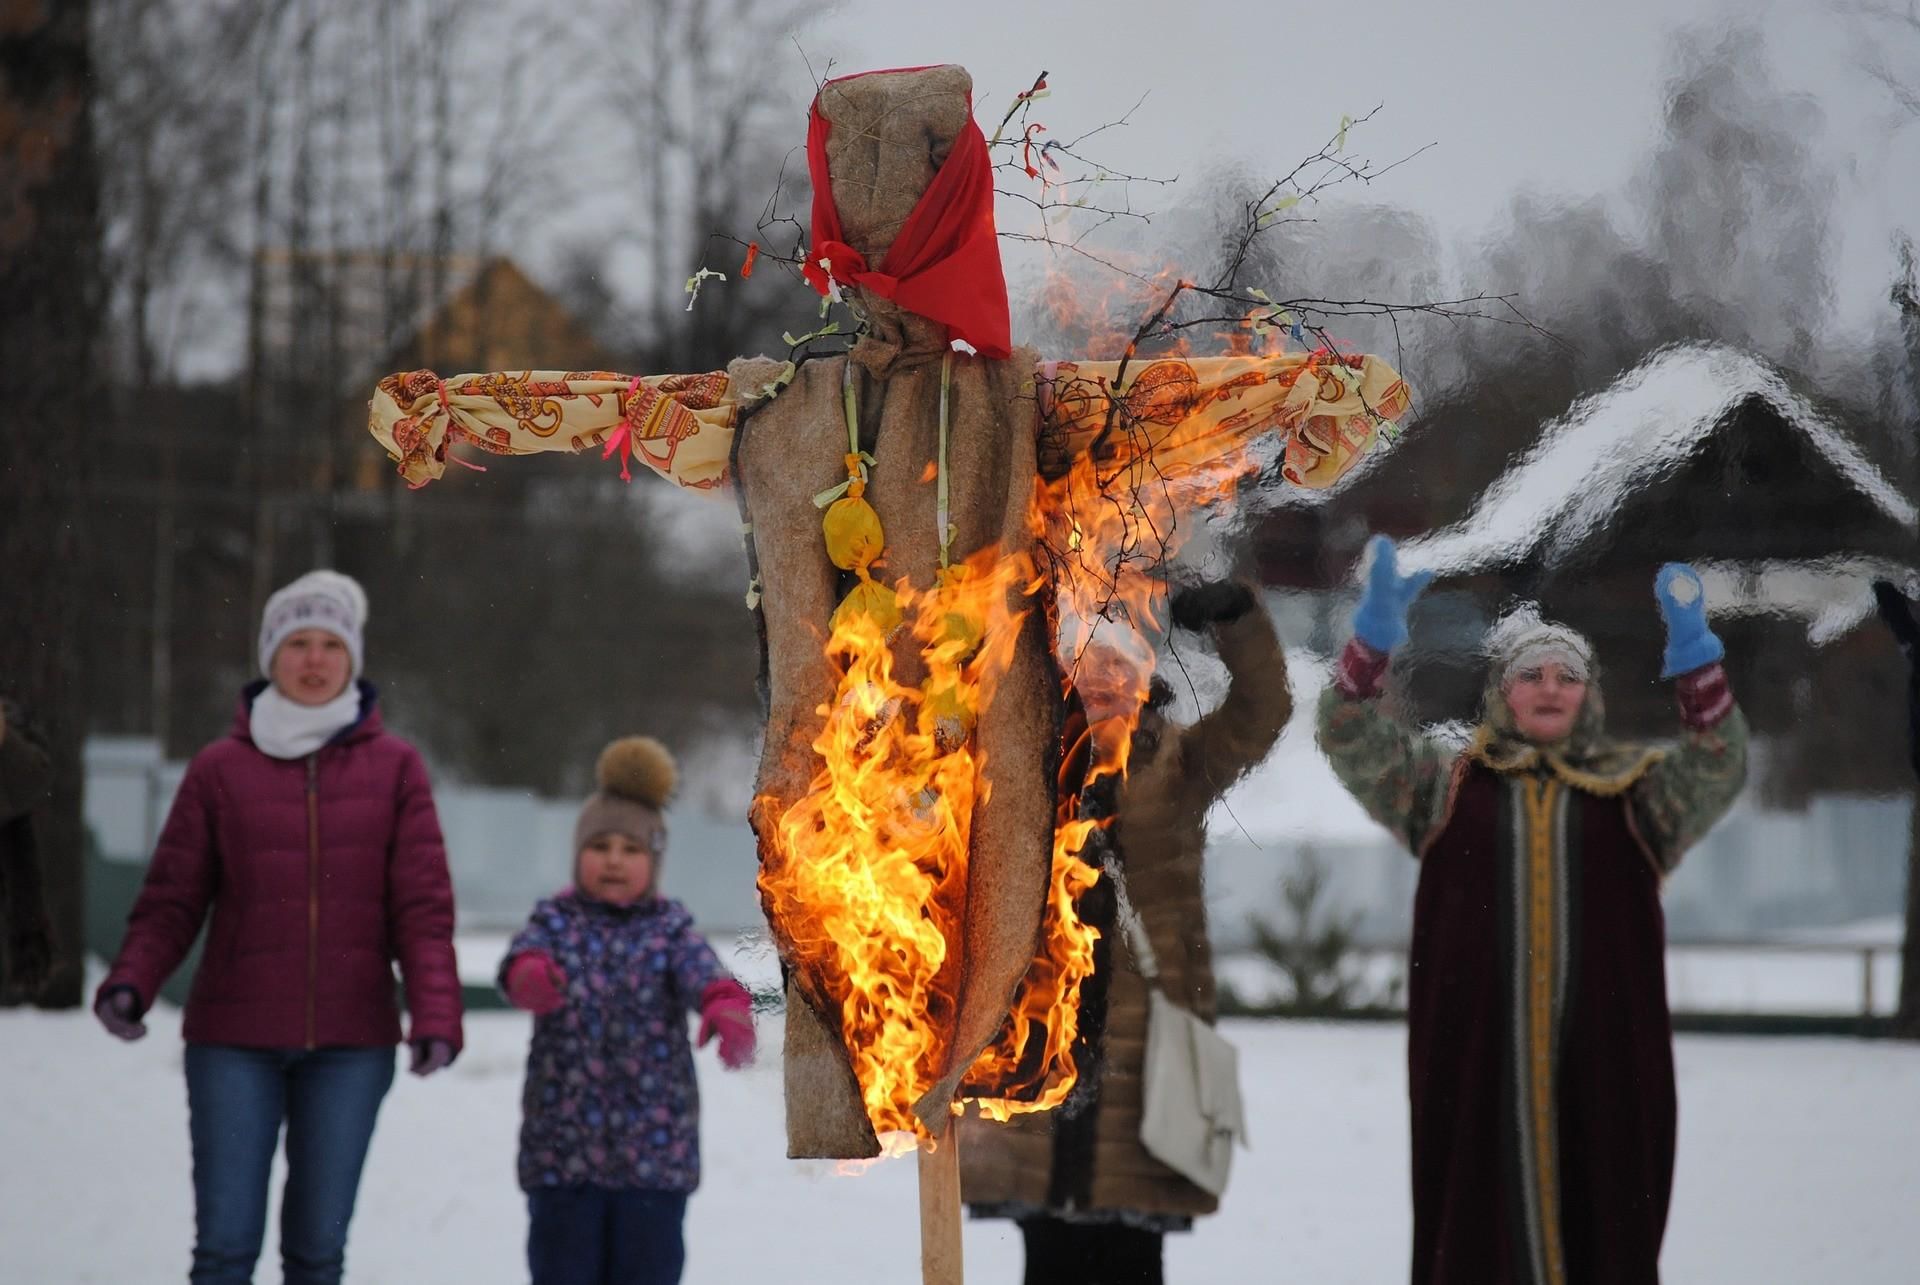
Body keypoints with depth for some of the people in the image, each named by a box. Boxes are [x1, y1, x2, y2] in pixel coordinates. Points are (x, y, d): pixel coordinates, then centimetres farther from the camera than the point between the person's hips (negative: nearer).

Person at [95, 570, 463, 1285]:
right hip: (235, 1042, -1)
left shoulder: (394, 768, 3)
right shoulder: (220, 770, 2)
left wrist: (435, 1014, -12)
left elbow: (422, 906, 0)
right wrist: (130, 984, -15)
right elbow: (172, 901, 2)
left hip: (350, 1044, 1)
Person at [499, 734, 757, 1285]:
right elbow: (524, 955, -18)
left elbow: (702, 972, -16)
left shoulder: (670, 928, 4)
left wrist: (726, 1007, -41)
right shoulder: (555, 921, 4)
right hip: (562, 1145, 0)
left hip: (656, 1148, 0)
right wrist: (529, 976, -44)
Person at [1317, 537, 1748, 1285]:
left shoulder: (1635, 793, 12)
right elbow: (1351, 741, 2)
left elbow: (1720, 766, -3)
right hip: (1475, 1052, 0)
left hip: (1603, 1055, 0)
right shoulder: (1446, 788, 13)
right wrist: (1377, 627, -13)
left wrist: (1692, 651, -18)